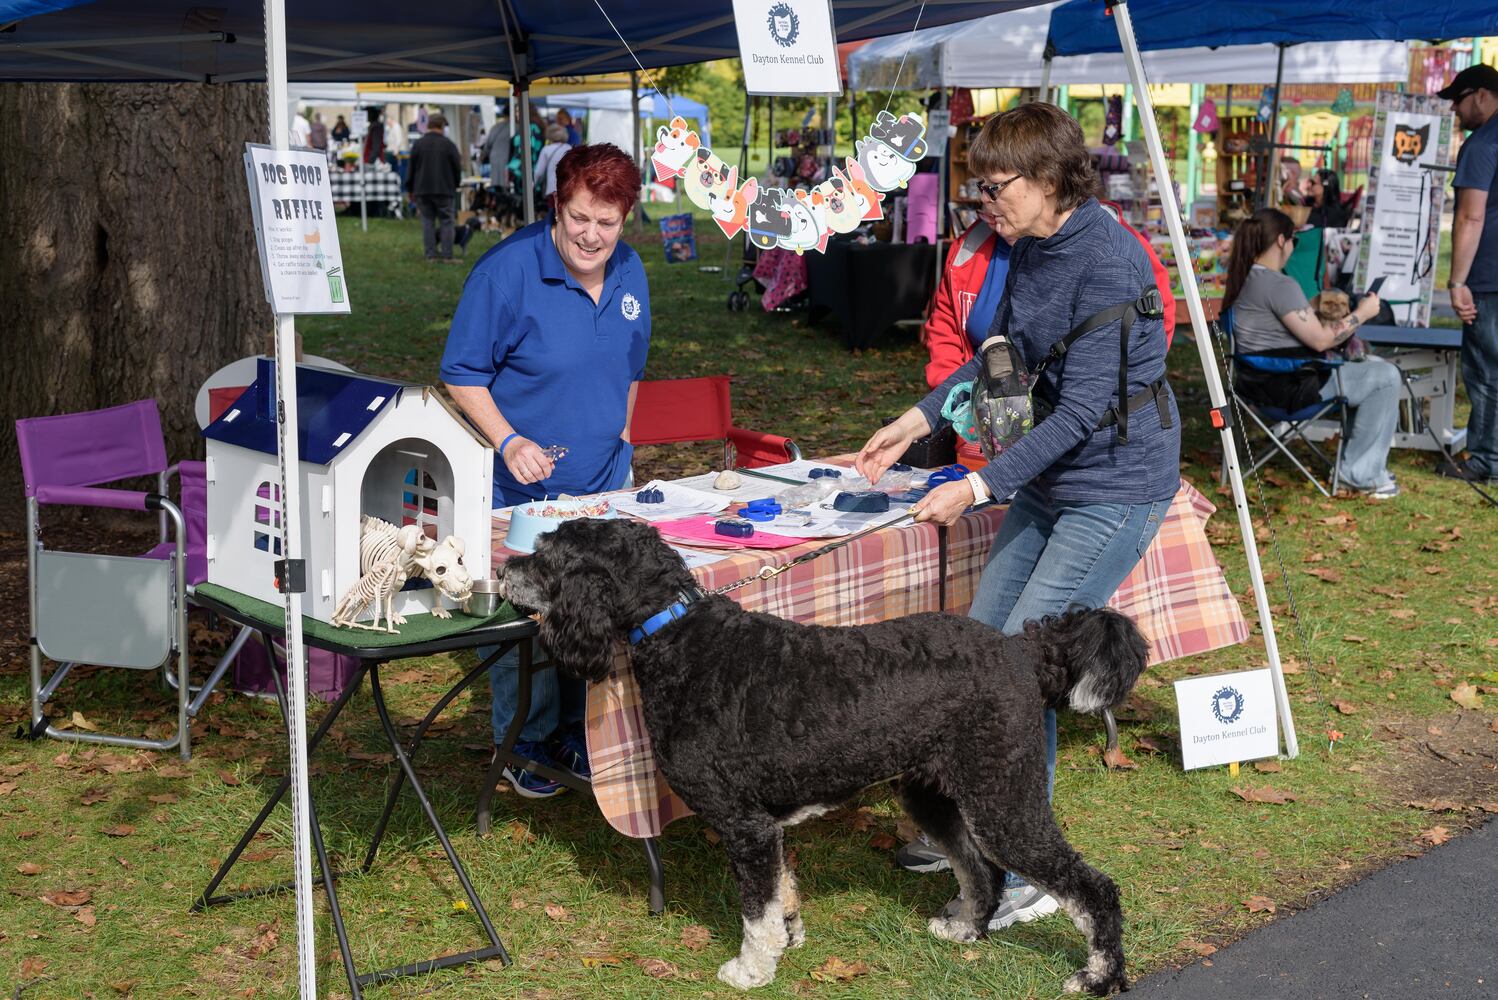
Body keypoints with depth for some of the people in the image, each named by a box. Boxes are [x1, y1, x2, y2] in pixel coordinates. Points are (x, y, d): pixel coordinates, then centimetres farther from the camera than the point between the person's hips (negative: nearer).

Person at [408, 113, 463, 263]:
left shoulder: (418, 144, 1)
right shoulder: (448, 144, -3)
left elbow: (411, 168, 5)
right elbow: (457, 167, 2)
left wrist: (411, 188, 14)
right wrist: (456, 184, 18)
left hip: (422, 190, 2)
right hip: (444, 190, -2)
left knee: (427, 221, 6)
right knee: (446, 222, 2)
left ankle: (431, 254, 2)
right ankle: (447, 255, -2)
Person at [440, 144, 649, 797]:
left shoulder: (630, 274, 3)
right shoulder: (506, 270, -17)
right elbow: (462, 376, -12)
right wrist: (510, 441, -24)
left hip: (602, 488, 6)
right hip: (520, 492, -5)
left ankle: (578, 732, 30)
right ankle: (527, 743, 22)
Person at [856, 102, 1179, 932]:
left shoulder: (1106, 263, -23)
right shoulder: (1032, 247, 4)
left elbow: (1082, 410, -26)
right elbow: (1001, 355, 17)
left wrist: (979, 486, -29)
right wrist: (917, 420, 9)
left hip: (1115, 486, -9)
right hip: (1049, 480, 9)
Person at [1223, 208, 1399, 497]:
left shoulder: (1244, 277, 9)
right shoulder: (1279, 285, -22)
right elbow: (1320, 339, -19)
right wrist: (1361, 314, -7)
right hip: (1289, 386, -11)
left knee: (1373, 365, 24)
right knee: (1386, 377, -3)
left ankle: (1362, 465, 27)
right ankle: (1361, 474, 4)